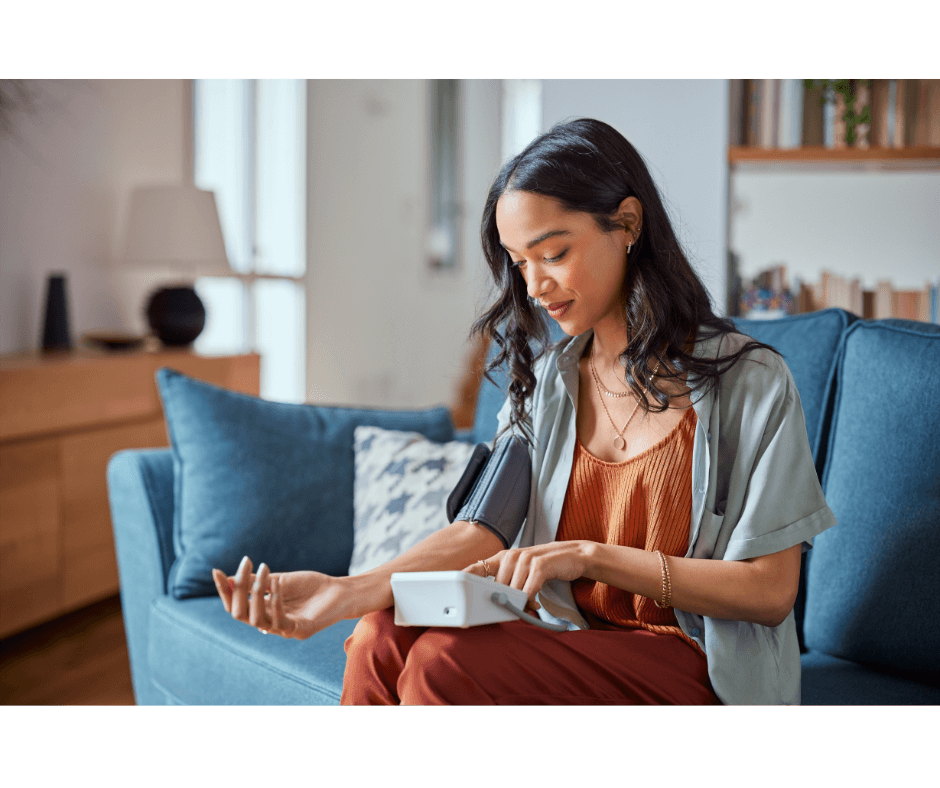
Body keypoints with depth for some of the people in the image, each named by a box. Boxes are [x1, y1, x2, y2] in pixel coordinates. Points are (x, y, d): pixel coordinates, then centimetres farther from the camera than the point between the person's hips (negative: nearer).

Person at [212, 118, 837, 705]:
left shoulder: (749, 382, -7)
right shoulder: (543, 380, 10)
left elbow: (770, 592, -9)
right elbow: (485, 531, -2)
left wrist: (591, 555, -18)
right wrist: (345, 592, -20)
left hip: (702, 671, -4)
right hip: (572, 644, 5)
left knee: (445, 663, -27)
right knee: (383, 639, -24)